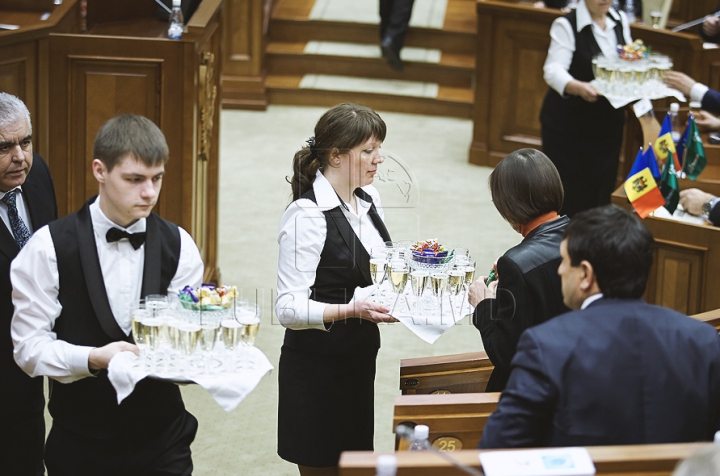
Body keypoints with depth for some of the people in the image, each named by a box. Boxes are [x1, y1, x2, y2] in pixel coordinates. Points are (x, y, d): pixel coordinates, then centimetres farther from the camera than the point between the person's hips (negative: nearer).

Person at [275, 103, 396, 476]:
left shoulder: (369, 199, 6)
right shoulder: (307, 215, -19)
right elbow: (289, 308, -22)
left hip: (358, 361, 8)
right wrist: (351, 310, -34)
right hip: (316, 370, -8)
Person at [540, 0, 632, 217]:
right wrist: (578, 87, -43)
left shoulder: (620, 21, 7)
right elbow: (554, 70, -23)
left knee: (601, 191, 5)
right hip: (568, 123, -5)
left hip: (608, 122, 5)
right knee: (567, 193, -3)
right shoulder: (566, 25, -13)